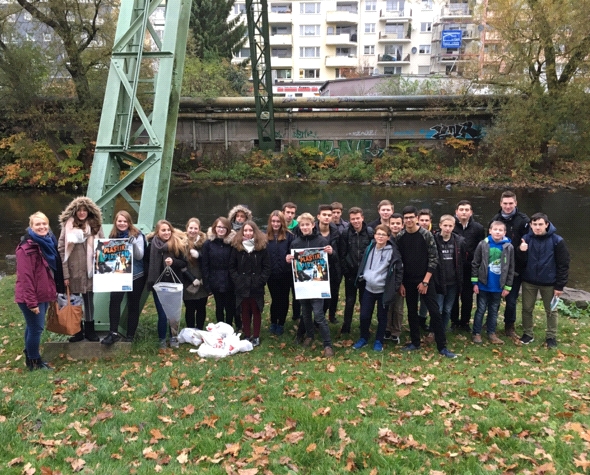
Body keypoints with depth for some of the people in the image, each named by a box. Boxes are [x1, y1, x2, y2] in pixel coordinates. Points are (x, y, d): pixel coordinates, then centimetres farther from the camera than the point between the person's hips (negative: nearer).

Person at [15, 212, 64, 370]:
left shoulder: (48, 243, 9)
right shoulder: (26, 248, -18)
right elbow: (25, 277, -20)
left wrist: (53, 292, 13)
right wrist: (31, 302, -21)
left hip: (43, 294, 8)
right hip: (31, 297, -8)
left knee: (33, 326, 18)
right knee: (36, 327, 0)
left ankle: (30, 357, 31)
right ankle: (34, 361, 15)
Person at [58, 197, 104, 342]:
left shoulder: (95, 225, 2)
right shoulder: (68, 226, -2)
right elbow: (61, 250, -4)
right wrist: (65, 273, -8)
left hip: (90, 270, 1)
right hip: (73, 271, -1)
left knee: (89, 300, 10)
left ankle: (89, 330, 22)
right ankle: (77, 331, 21)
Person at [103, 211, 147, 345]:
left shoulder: (137, 235, -6)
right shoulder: (112, 236, 4)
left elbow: (139, 256, -11)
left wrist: (134, 244, -27)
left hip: (136, 276, -2)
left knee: (133, 304, 5)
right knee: (114, 299, -20)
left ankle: (130, 334, 17)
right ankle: (114, 333, -15)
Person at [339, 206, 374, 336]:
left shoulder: (370, 232, -5)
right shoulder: (345, 233, -5)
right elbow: (342, 254, -3)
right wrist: (345, 271, -7)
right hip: (350, 273, 0)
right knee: (349, 301, 9)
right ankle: (346, 328, 19)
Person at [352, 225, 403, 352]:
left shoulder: (392, 251, -10)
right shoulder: (370, 248, 3)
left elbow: (399, 270, -4)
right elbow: (363, 265, 16)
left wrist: (395, 287, -6)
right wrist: (362, 277, 10)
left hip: (383, 290, -3)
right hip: (369, 288, 4)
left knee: (382, 317, 9)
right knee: (364, 315, 6)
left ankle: (378, 341, 23)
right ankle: (363, 338, 25)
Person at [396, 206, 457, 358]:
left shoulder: (426, 235, -8)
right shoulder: (400, 237, 0)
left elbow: (434, 258, -8)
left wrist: (425, 281, -12)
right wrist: (400, 283, 0)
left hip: (425, 279, -3)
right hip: (408, 281, 3)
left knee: (435, 312, -4)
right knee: (412, 312, 11)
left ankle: (442, 347, 2)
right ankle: (415, 342, 24)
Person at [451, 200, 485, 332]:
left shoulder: (478, 228, 1)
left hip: (470, 269, 1)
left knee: (467, 297, 9)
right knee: (453, 296, 9)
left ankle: (465, 322, 24)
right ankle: (454, 321, 23)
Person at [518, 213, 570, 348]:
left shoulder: (557, 240, -12)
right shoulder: (526, 238, -5)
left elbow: (563, 265, -9)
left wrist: (560, 285, -9)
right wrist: (521, 251, -24)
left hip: (549, 283, -2)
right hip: (529, 281, 2)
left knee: (551, 311, 12)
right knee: (527, 309, 11)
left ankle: (551, 336, 26)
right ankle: (527, 334, 27)